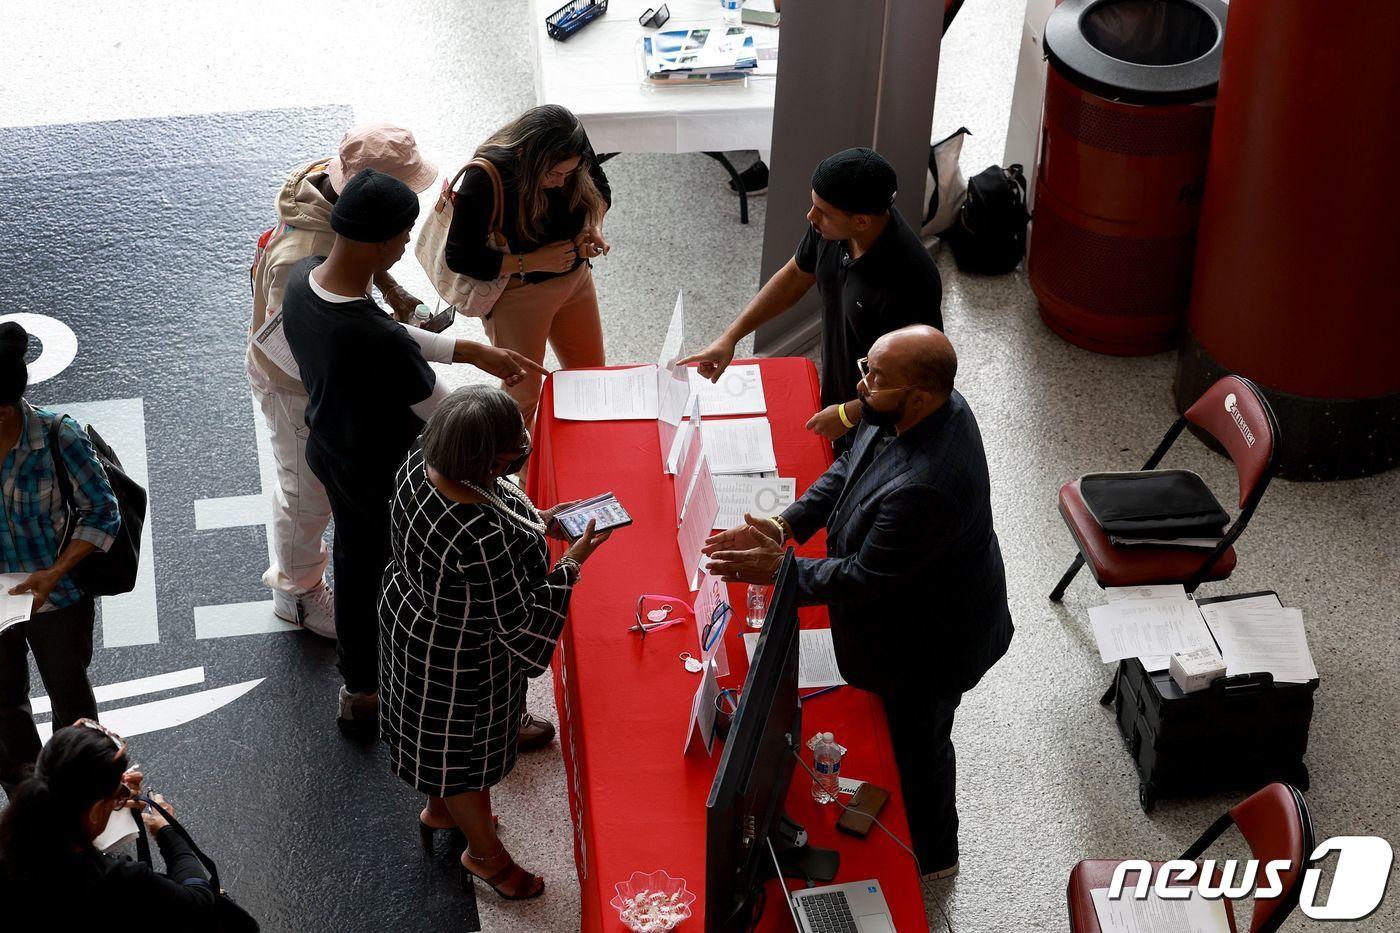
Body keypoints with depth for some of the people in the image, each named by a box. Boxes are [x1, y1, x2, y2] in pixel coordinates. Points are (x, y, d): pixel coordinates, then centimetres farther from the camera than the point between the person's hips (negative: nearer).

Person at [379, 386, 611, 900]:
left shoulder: (418, 467, -20)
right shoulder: (486, 539, -44)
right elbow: (516, 621, -28)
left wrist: (534, 523, -1)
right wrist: (571, 564, -19)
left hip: (409, 617, 8)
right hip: (459, 661, -8)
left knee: (436, 732, 34)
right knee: (466, 748, 21)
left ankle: (439, 810, 62)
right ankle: (484, 854, 48)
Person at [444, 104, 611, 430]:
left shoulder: (573, 150, -19)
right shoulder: (484, 179, -34)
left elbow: (601, 190, 5)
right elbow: (458, 257, -24)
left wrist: (593, 228, -16)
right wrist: (532, 261, -28)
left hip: (575, 277, 6)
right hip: (519, 291, -6)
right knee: (522, 394, 10)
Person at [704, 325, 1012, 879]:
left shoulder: (925, 488, -44)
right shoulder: (917, 409, -16)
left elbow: (865, 577, -31)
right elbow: (848, 468, 0)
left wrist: (778, 570, -20)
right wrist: (784, 527, -11)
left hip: (931, 638, -9)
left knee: (917, 740, 18)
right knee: (900, 726, 32)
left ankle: (933, 858, 47)